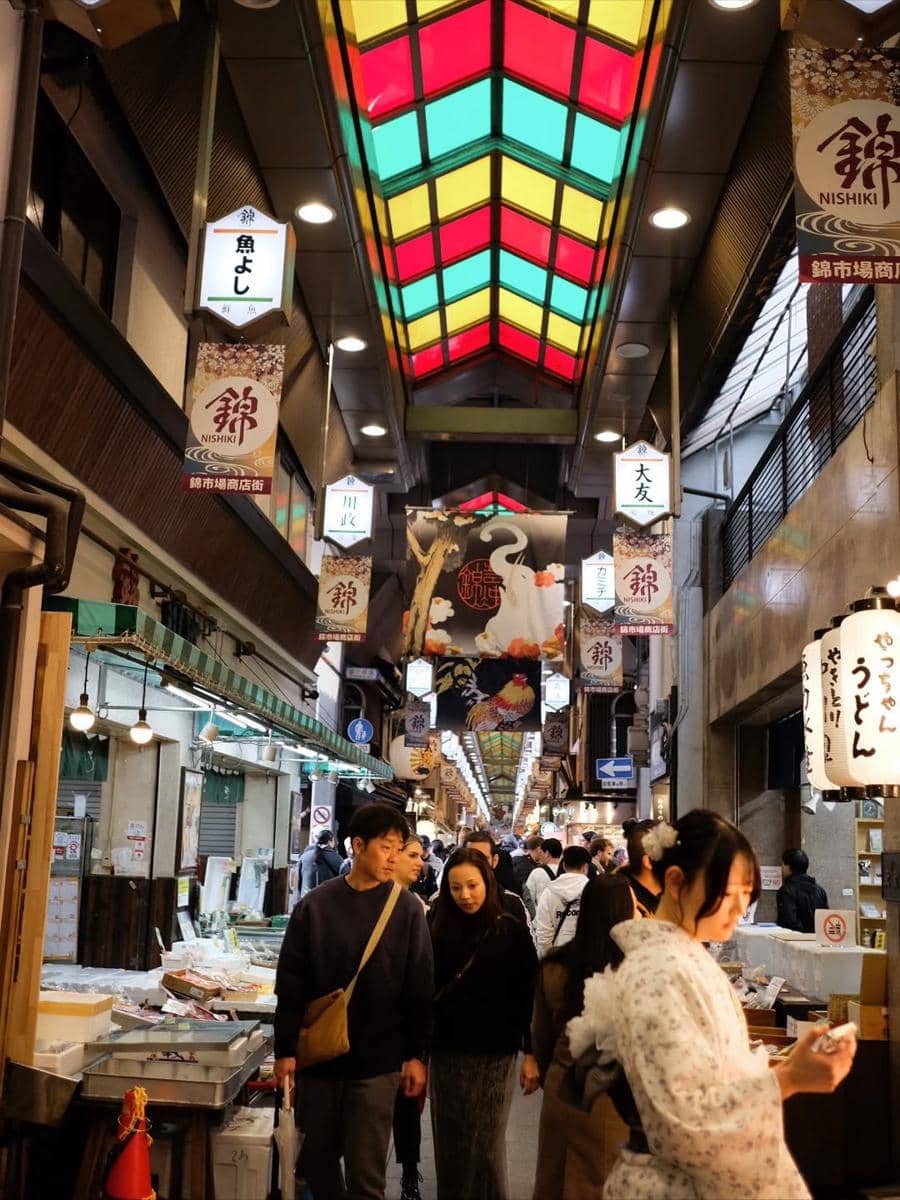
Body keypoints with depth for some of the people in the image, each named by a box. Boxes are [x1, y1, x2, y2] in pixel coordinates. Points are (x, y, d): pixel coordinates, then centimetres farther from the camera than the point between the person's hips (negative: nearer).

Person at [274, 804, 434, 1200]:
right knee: (316, 1159, 14)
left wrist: (417, 1055, -4)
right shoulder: (315, 905, -2)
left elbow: (420, 989, -2)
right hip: (318, 1057, 2)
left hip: (377, 1062, -2)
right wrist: (285, 1049, -1)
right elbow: (290, 984, 1)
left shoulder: (406, 909, -3)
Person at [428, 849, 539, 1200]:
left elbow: (529, 996, -4)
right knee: (448, 1142, 12)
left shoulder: (511, 931, -7)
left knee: (485, 1145, 4)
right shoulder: (438, 928, -1)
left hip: (493, 1055, -2)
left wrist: (531, 1053, -5)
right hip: (446, 1052, 2)